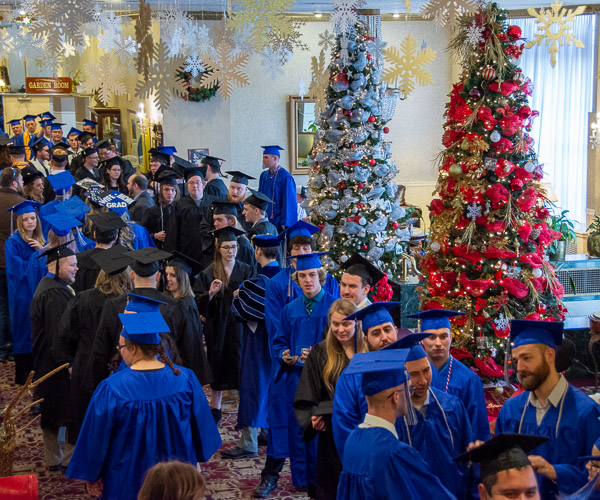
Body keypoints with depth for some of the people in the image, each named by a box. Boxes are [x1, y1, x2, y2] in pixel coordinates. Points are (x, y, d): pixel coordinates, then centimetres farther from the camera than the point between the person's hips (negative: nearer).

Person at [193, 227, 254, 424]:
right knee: (218, 365, 8)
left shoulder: (246, 271, 5)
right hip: (217, 325, 1)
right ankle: (216, 409, 18)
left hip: (239, 324, -1)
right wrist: (210, 293, -21)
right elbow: (198, 302, -3)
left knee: (241, 364, -4)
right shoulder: (208, 273, 3)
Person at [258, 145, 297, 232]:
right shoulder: (264, 176, 10)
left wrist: (285, 223, -14)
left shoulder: (285, 177, -11)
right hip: (264, 219, 6)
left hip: (278, 221, -6)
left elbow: (288, 201, -12)